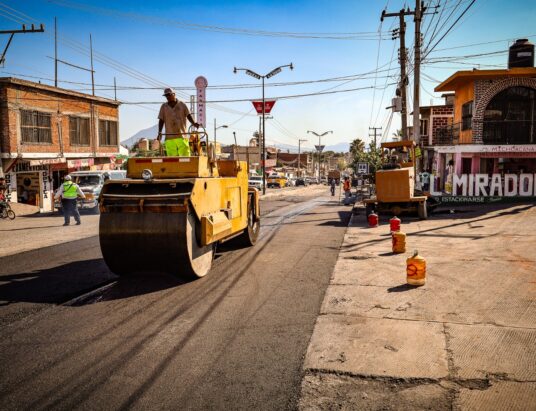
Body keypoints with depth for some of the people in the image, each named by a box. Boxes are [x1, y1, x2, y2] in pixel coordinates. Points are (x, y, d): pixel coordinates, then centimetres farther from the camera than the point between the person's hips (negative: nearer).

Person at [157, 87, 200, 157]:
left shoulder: (182, 105, 9)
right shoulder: (164, 107, 13)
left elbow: (188, 115, 7)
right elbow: (161, 120, 11)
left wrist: (194, 123, -13)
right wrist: (159, 133, 0)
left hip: (182, 136, -1)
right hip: (169, 137, 1)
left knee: (185, 156, -7)